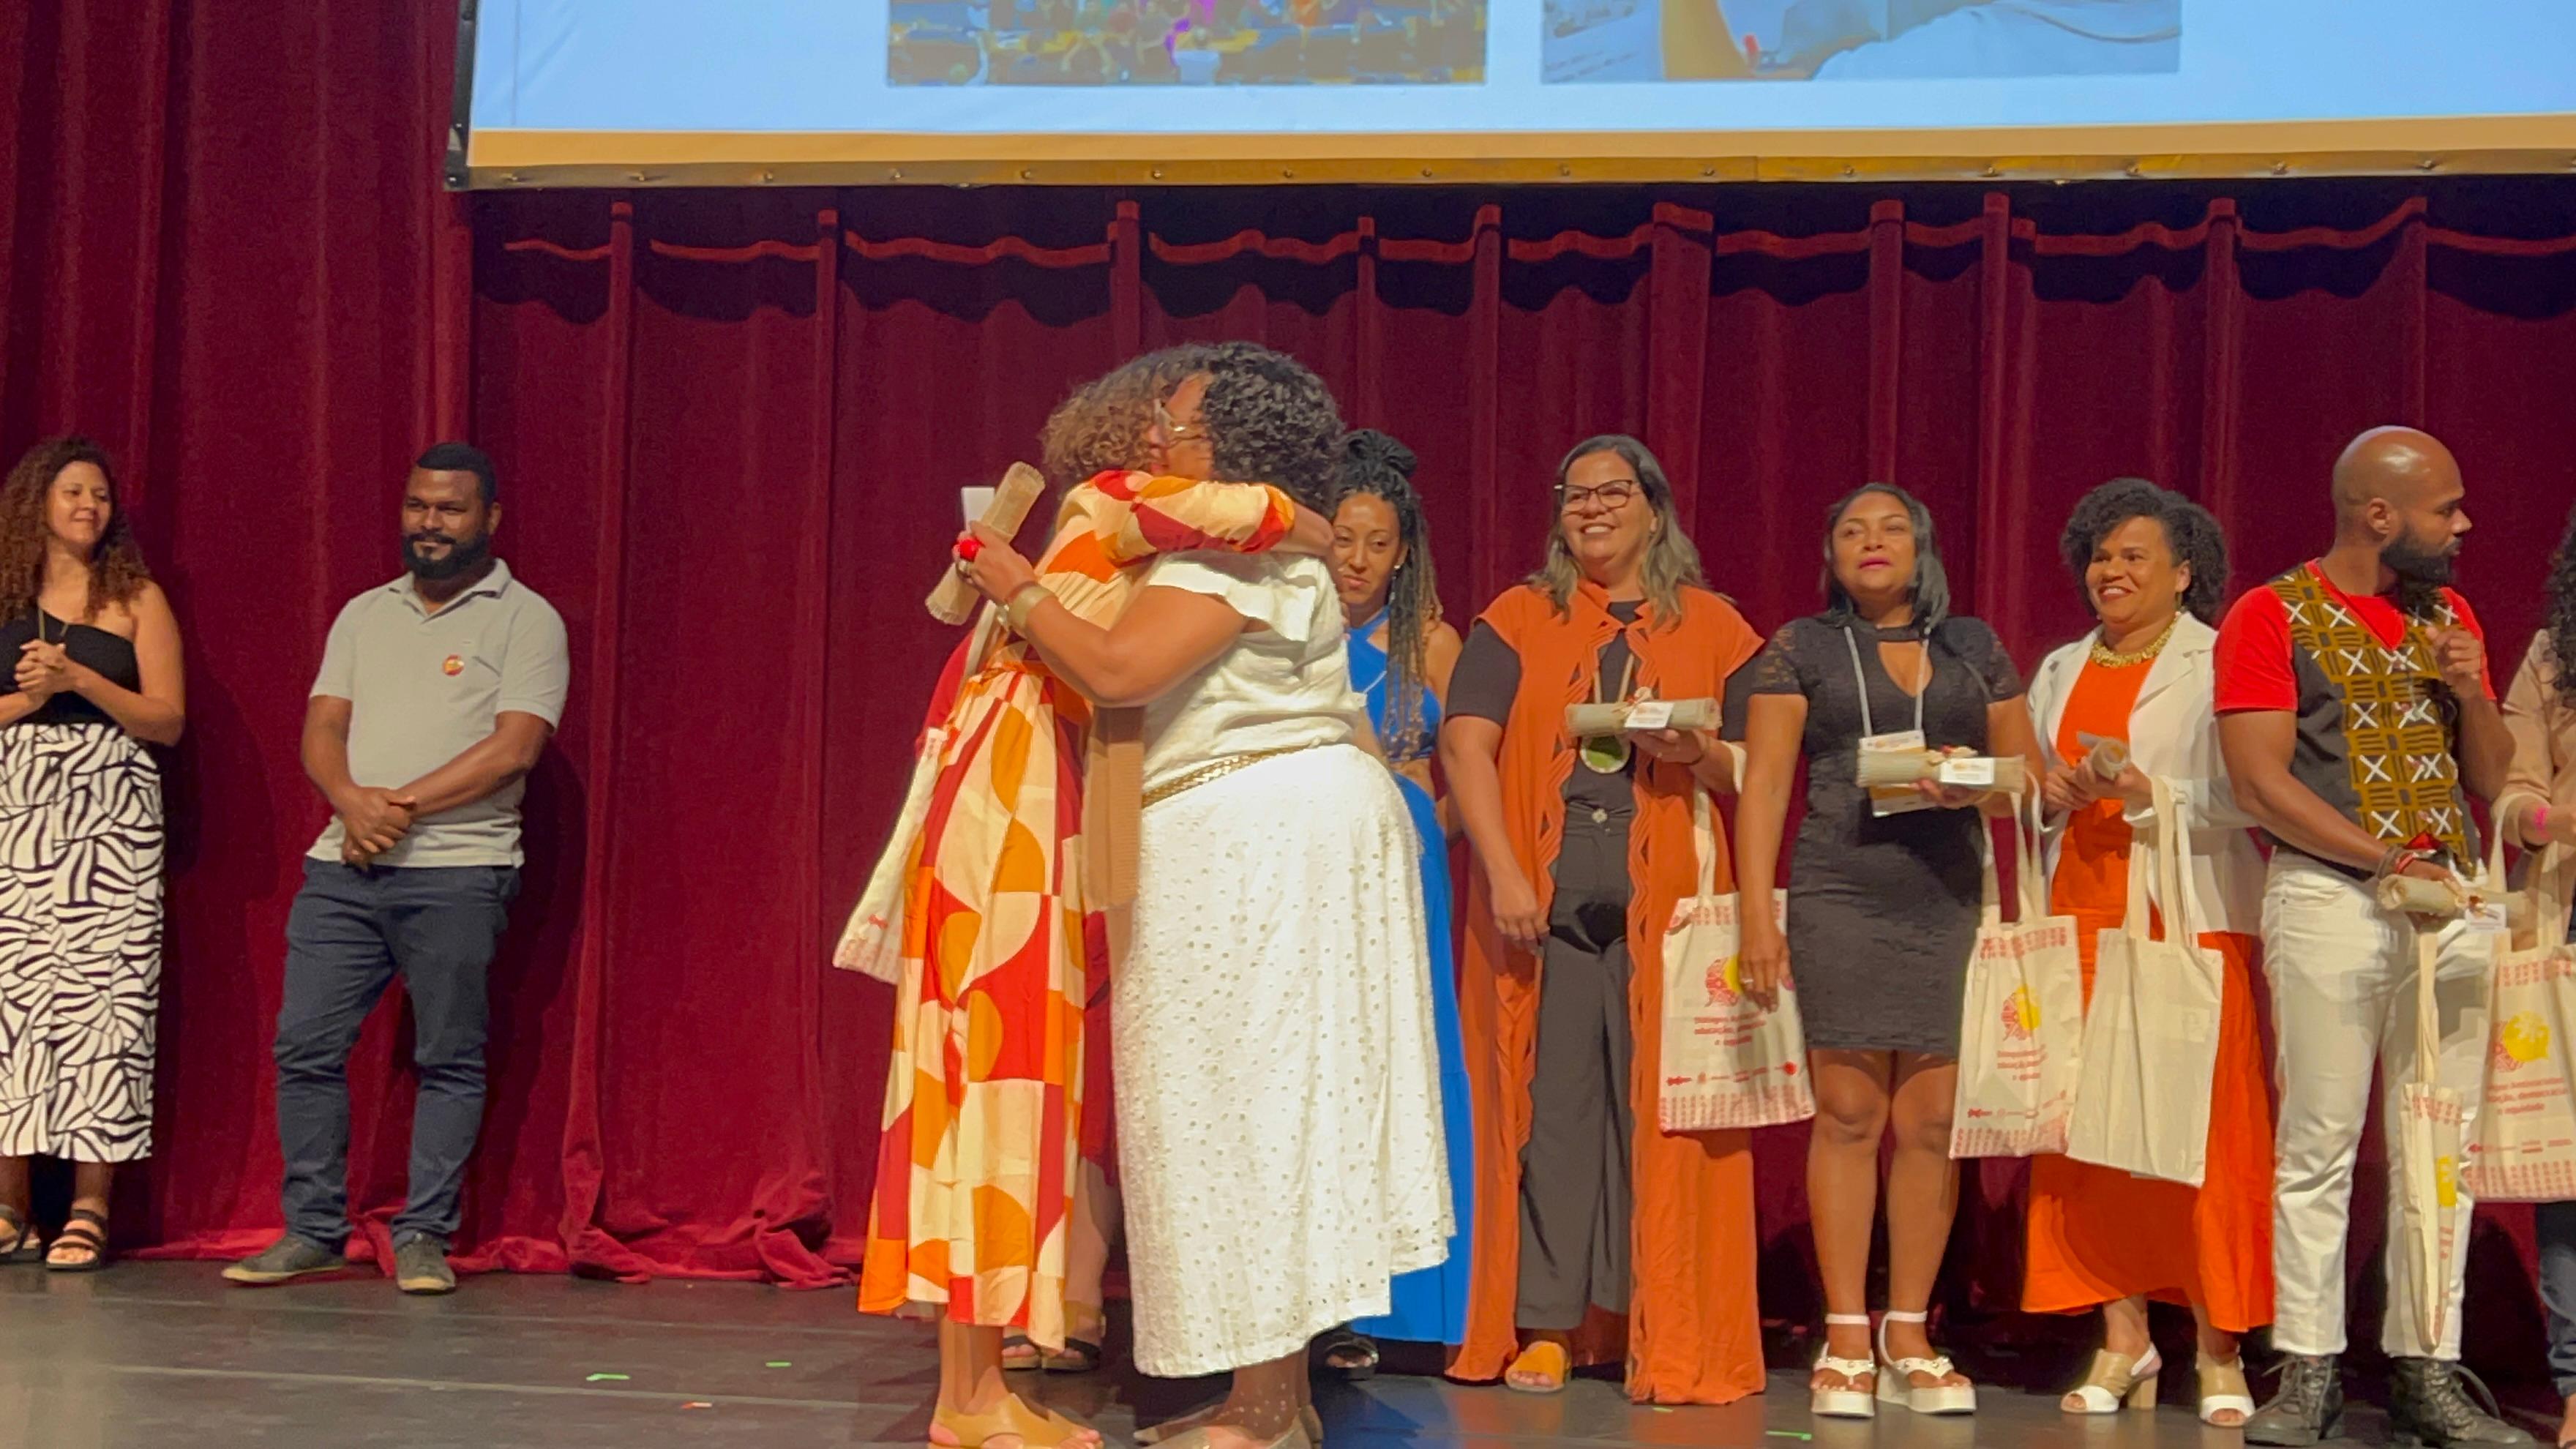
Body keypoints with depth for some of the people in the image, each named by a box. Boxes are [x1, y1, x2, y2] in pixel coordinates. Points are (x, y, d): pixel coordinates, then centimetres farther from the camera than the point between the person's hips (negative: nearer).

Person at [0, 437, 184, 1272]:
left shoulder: (137, 599, 9)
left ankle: (90, 1210, -5)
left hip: (108, 813, -2)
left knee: (98, 990, -7)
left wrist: (80, 680, -9)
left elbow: (167, 720, 1)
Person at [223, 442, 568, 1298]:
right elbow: (322, 727, 10)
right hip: (342, 865, 5)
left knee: (449, 1061, -2)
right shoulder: (365, 615, 18)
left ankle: (424, 1239, 6)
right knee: (305, 1045, 1)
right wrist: (352, 802, -11)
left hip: (458, 870, -5)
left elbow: (515, 747, -10)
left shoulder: (525, 619, 1)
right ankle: (313, 1231, 11)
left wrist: (402, 805, -14)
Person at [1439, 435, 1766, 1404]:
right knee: (1548, 1098, -1)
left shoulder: (1711, 627, 12)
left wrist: (1696, 753, -12)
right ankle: (1543, 1324, 6)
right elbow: (1465, 746, -1)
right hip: (1544, 899, 0)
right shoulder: (1517, 621, 11)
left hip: (1665, 902, 0)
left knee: (1660, 1106, -2)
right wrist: (1503, 872, -13)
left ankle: (1668, 1335, 5)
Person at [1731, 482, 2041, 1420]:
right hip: (1840, 900, -2)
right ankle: (1846, 1341, 3)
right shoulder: (1801, 651, 8)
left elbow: (2029, 778, 14)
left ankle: (1910, 1340, 10)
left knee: (1931, 1121, 1)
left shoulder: (1975, 649, 14)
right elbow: (1764, 784, 1)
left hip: (1951, 903, 2)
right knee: (1849, 1113, -3)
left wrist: (1971, 788, -8)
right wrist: (1757, 911, -9)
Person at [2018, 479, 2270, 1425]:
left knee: (2202, 1132, -7)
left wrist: (2144, 793, -21)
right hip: (2080, 921, 5)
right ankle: (2123, 1339, 7)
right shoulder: (2060, 672, 20)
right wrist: (2044, 795, 0)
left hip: (2191, 922, -5)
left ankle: (2219, 1351, 1)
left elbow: (2238, 799, -7)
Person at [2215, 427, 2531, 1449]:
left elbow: (2492, 782, 18)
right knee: (2319, 1145, -4)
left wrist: (2472, 694, 0)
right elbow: (2262, 785, -10)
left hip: (2450, 896, 5)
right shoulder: (2272, 617, -2)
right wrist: (2390, 863, -14)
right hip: (2330, 897, -5)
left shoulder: (2450, 616, 15)